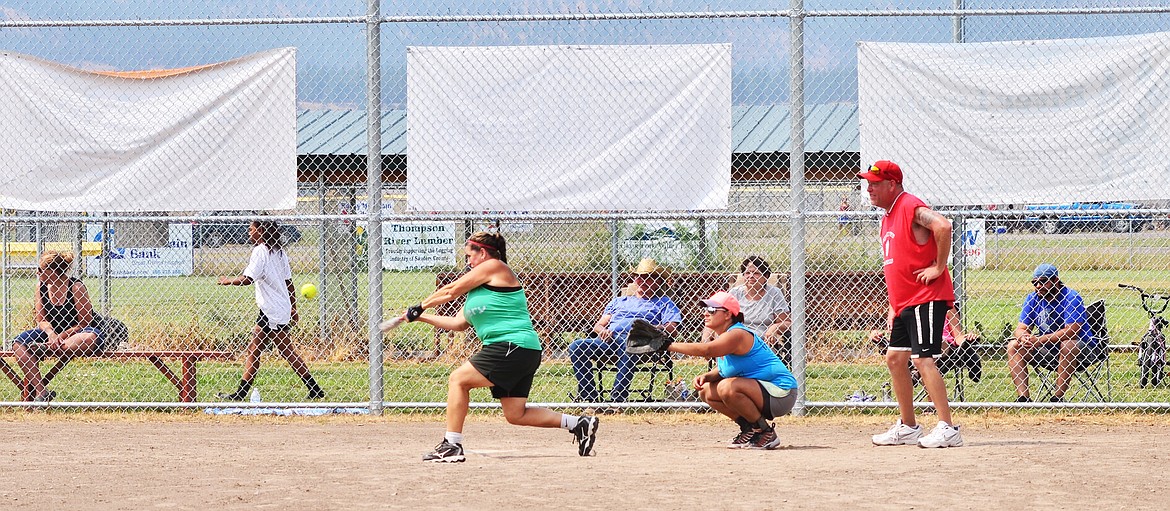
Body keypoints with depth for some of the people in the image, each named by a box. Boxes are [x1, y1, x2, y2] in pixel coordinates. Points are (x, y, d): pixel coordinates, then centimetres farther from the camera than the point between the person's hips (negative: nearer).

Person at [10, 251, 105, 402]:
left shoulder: (75, 287, -16)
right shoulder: (41, 286, 0)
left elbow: (85, 323, -14)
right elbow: (41, 320, 2)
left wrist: (61, 336, -20)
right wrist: (51, 333, -19)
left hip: (77, 333, -5)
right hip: (53, 334, 5)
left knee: (91, 338, -41)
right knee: (19, 343, -18)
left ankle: (46, 349, -32)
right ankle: (40, 391, -27)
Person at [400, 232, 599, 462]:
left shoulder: (494, 267, -3)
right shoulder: (480, 287, 25)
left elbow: (451, 291, 0)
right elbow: (459, 323, 25)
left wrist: (420, 306, 12)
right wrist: (421, 317, 25)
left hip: (515, 346, -10)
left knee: (458, 380, -9)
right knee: (515, 415, 7)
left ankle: (452, 445, -11)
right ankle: (579, 423, 8)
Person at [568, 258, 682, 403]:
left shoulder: (663, 302, 24)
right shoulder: (619, 301, 35)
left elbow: (672, 328, 6)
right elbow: (598, 325, 28)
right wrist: (602, 330, 2)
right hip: (608, 340, 5)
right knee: (576, 347, -21)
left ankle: (618, 397, -45)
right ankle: (589, 396, -25)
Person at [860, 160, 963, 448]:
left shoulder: (911, 207, -13)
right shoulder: (888, 217, 18)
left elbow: (943, 226, -31)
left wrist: (939, 267, -24)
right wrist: (893, 308, 21)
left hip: (927, 297, -11)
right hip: (905, 302, 11)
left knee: (922, 359, -16)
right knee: (895, 358, 12)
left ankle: (948, 429, -18)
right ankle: (908, 427, 21)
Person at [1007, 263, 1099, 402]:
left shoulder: (1071, 298, -17)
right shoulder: (1032, 299, 1)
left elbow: (1071, 331, -28)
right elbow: (1021, 328, 0)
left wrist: (1040, 340, -35)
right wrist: (1023, 337, -27)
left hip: (1082, 348, -6)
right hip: (1046, 348, 6)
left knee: (1068, 345, -38)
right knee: (1013, 345, -9)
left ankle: (1058, 397, -33)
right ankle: (1023, 397, -19)